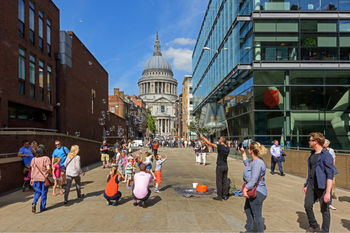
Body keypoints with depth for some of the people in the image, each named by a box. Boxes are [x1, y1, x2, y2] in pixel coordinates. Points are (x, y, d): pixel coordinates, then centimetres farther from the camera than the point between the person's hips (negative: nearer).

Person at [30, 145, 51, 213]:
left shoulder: (33, 159, 3)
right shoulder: (46, 158, -10)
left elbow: (32, 170, 6)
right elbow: (48, 168, -18)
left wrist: (32, 178, 13)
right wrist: (49, 173, 0)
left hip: (36, 178, 4)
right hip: (44, 178, -3)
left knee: (37, 192, 18)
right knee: (44, 193, 9)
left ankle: (34, 203, -4)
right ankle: (42, 207, 15)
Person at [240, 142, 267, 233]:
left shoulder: (257, 163, -26)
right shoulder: (254, 161, 7)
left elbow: (254, 179, -32)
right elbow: (247, 164, 29)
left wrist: (245, 189, -35)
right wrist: (243, 153, 28)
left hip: (257, 193, -12)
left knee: (257, 216, 0)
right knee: (247, 209, 28)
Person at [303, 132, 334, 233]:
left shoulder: (326, 156, -16)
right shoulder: (312, 154, 10)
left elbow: (330, 175, -19)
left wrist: (328, 192, -23)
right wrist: (306, 185, 20)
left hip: (322, 186, -7)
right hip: (312, 185, 7)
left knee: (324, 210, 6)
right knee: (307, 205, 7)